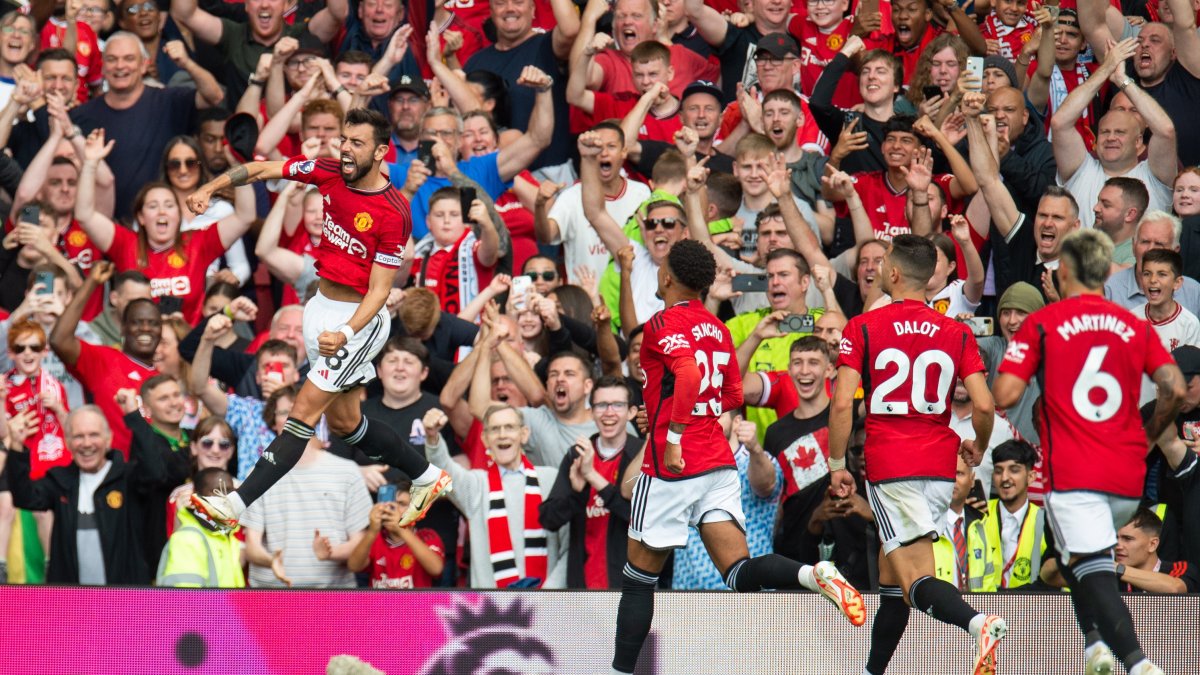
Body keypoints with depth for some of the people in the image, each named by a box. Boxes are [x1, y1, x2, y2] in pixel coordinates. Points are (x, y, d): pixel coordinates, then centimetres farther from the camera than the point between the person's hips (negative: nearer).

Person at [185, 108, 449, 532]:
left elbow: (379, 289, -19)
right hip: (321, 308, 8)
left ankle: (236, 505, -18)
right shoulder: (330, 173, -4)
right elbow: (265, 170, 0)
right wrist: (210, 187, -13)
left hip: (359, 320, -8)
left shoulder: (394, 213, -20)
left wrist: (346, 334, -32)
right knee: (344, 422, 17)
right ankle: (427, 478, 34)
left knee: (304, 412, -12)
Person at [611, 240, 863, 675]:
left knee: (639, 577, 7)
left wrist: (674, 435, -24)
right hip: (719, 463, 6)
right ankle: (814, 575, -31)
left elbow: (689, 374, -27)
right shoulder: (717, 329, 14)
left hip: (673, 465, -6)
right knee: (740, 573, -6)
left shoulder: (665, 323, -9)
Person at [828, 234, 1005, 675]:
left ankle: (978, 623, -39)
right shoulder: (957, 333, 6)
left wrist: (837, 466, 1)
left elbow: (842, 403, -10)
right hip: (940, 468, 5)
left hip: (890, 468, -5)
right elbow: (984, 404, -1)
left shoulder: (863, 328, -3)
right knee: (891, 573, 20)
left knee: (917, 581, -12)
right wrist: (978, 448, 19)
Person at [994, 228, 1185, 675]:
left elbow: (1004, 395, -7)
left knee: (1095, 573, -12)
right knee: (1074, 555, 27)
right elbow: (1175, 389, -1)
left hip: (1073, 474, -5)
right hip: (1128, 478, 5)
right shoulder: (1136, 327, 9)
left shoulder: (1042, 324, -1)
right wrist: (1147, 436, 15)